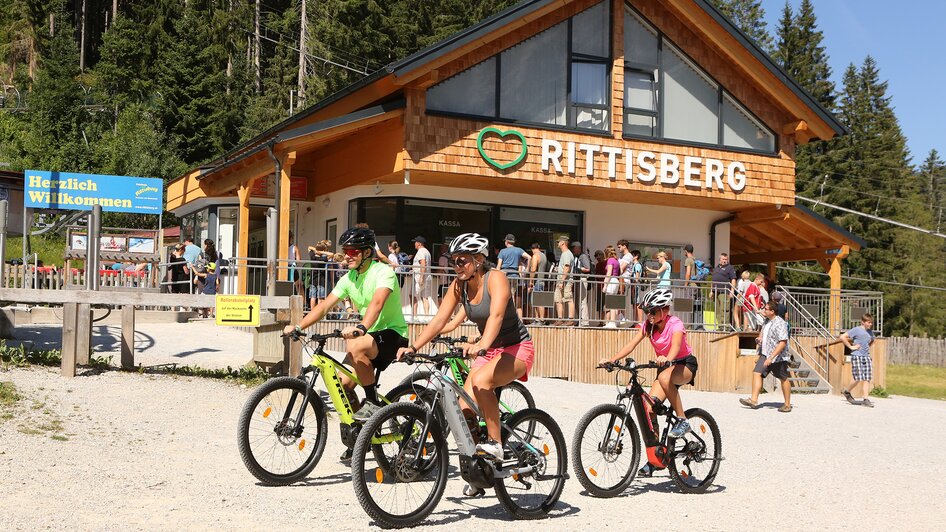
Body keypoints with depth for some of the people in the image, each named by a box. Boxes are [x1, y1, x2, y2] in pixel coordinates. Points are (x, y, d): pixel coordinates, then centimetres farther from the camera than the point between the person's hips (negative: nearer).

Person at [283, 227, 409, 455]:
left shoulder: (383, 272, -17)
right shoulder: (349, 279, 7)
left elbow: (377, 302, -36)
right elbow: (324, 306, 3)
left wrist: (361, 327, -54)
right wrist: (298, 326, -10)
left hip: (392, 334, -8)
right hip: (368, 335, 8)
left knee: (355, 347, -36)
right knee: (343, 384, -5)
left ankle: (373, 402, -20)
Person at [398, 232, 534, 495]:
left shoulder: (496, 278, -20)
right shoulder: (459, 286, -1)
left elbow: (496, 315, -37)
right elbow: (439, 320, -7)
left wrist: (482, 345, -54)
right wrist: (413, 347, -20)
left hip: (516, 347, -7)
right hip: (488, 351, 7)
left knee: (481, 380, -35)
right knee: (465, 412, -6)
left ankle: (496, 444, -22)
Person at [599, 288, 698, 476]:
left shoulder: (675, 324, -21)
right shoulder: (648, 325, -5)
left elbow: (676, 345, -40)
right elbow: (631, 345, -15)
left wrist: (666, 359, -61)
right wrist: (612, 359, -31)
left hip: (686, 364, -6)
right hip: (665, 366, 6)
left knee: (664, 378, -40)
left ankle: (683, 420, -24)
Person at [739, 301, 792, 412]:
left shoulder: (780, 323, -19)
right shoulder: (767, 321, 9)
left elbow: (783, 343, -26)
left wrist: (771, 358, -30)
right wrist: (759, 338, 5)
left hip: (778, 356, -8)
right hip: (765, 354, 8)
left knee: (784, 379, 7)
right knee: (756, 373, -7)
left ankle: (788, 405, 18)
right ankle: (754, 400, -11)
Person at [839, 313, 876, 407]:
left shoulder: (870, 331, 14)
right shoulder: (856, 330, -7)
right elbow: (842, 337, -13)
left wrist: (867, 347, 18)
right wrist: (851, 347, -12)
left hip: (867, 357, 6)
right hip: (857, 356, -6)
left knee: (867, 379, -2)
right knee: (858, 379, -8)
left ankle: (865, 400, -3)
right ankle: (847, 392, 17)